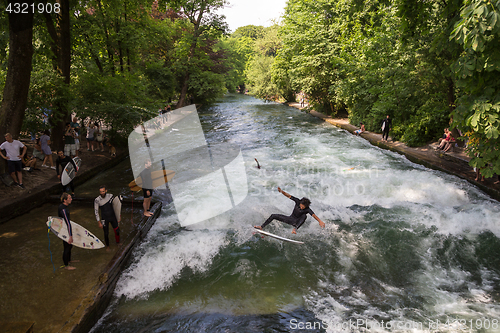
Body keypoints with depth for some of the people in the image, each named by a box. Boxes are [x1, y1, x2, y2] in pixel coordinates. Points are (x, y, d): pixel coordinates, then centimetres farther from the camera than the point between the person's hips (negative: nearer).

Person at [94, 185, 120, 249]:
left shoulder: (110, 196, -9)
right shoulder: (97, 200, -17)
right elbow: (96, 212, -10)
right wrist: (99, 223, -10)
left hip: (113, 217, 2)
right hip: (104, 219, -2)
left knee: (117, 231, 11)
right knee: (106, 234, 7)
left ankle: (118, 242, 38)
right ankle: (107, 246, 33)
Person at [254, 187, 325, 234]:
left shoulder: (307, 210, -25)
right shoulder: (298, 201, -16)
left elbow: (314, 215, -39)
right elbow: (288, 196, -17)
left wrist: (320, 221, -54)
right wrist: (282, 191, -31)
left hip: (297, 222, -4)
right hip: (290, 219, 5)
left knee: (304, 216, -38)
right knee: (273, 216, 0)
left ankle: (295, 229, -49)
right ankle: (262, 227, 10)